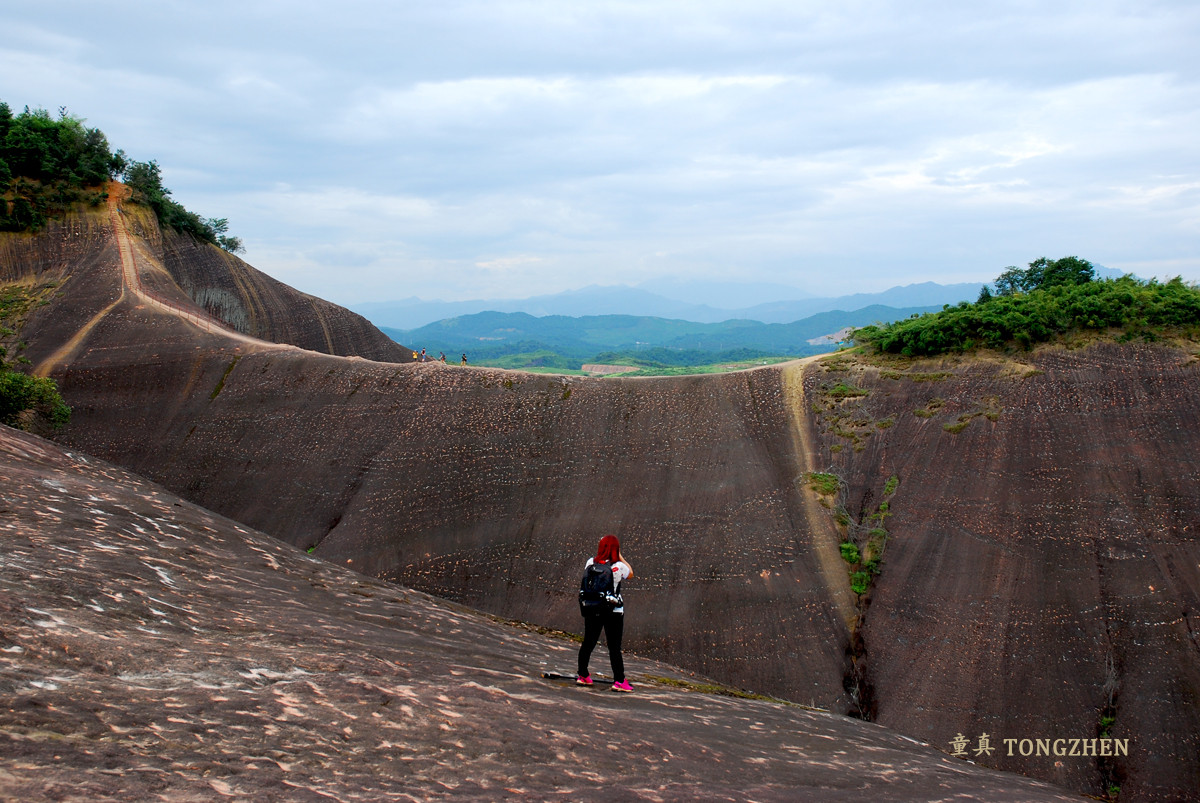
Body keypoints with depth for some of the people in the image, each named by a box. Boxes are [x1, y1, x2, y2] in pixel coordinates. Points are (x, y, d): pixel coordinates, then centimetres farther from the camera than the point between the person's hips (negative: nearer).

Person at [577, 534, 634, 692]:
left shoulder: (590, 562, -4)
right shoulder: (619, 566, -13)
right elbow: (631, 573, 9)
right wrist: (620, 556, 8)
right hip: (614, 611, -3)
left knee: (588, 642, 13)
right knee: (614, 646, 1)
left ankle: (582, 676, 23)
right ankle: (619, 681, 3)